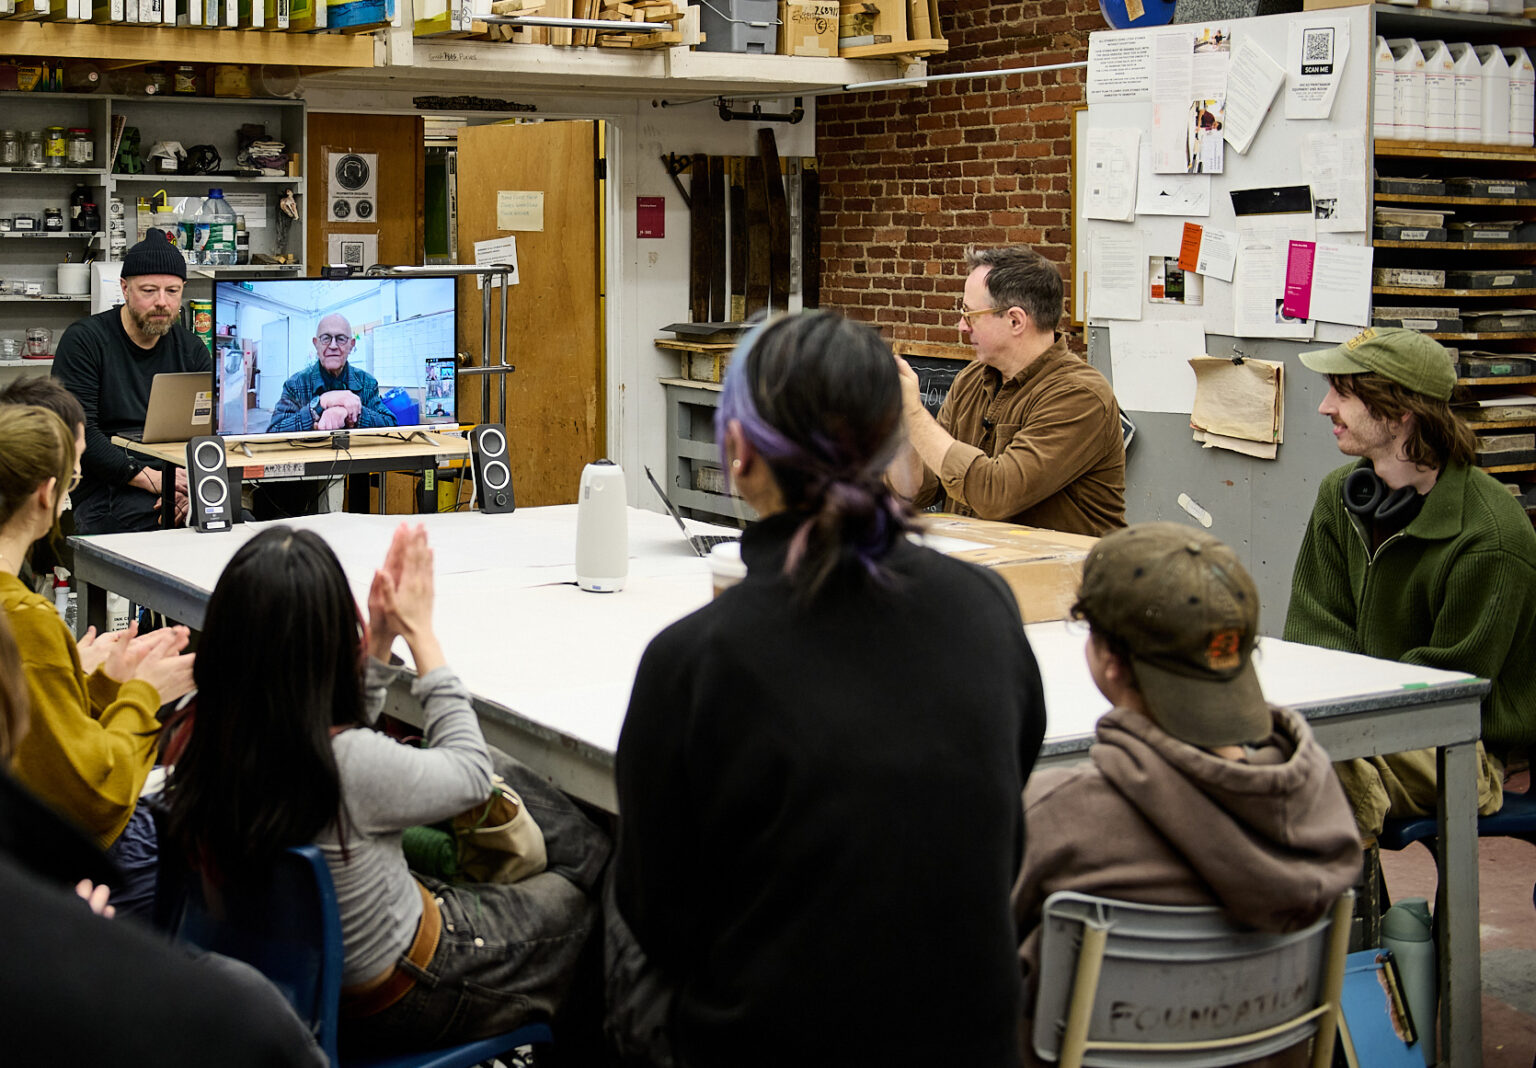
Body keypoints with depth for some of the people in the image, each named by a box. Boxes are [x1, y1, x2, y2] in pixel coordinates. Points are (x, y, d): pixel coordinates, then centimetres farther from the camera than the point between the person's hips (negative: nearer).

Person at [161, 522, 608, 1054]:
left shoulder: (200, 741, -15)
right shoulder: (351, 766, -37)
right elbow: (470, 773, -14)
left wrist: (379, 640, -2)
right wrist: (420, 632, -9)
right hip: (397, 999, -7)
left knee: (508, 771, 20)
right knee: (583, 902, 16)